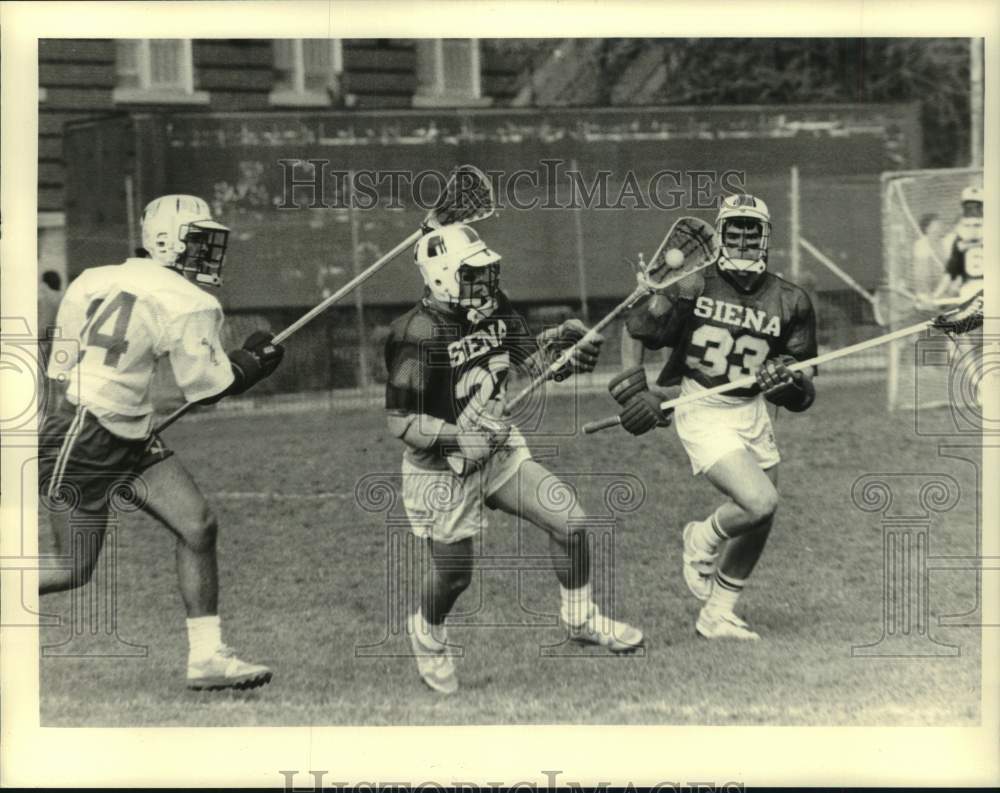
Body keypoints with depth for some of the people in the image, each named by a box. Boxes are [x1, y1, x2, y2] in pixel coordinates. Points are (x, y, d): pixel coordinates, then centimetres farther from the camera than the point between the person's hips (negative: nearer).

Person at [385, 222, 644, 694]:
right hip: (443, 472, -6)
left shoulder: (495, 309, -4)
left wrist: (559, 342, -12)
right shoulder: (418, 336, -27)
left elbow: (529, 358, 8)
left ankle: (581, 619, 21)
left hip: (499, 450, 6)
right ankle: (427, 634, 41)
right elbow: (400, 422, -25)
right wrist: (459, 438, -33)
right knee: (453, 575, 7)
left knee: (569, 523, -1)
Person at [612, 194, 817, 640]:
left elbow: (803, 397, 3)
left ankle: (717, 615, 29)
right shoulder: (695, 288, -8)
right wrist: (633, 390, -4)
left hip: (752, 414, 5)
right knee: (760, 502, -22)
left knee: (756, 525, 10)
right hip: (702, 414, -5)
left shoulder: (789, 301, 0)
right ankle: (703, 540, 11)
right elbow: (635, 331, 5)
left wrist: (788, 382, -19)